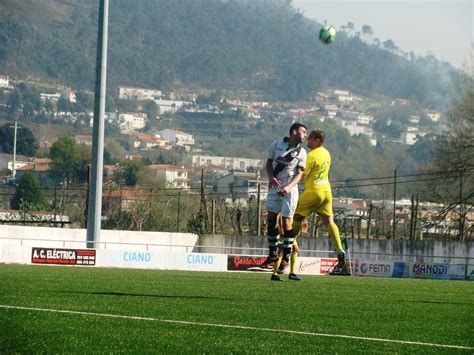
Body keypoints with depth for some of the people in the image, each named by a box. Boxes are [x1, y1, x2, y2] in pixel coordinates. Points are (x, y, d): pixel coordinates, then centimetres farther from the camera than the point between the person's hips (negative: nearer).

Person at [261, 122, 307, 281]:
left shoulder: (301, 152, -3)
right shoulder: (276, 144, -1)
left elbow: (299, 174, -5)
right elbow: (269, 163, 9)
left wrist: (288, 187, -21)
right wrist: (271, 177, -10)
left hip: (289, 190, -2)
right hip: (274, 188, 2)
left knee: (287, 221, -6)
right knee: (271, 218, 5)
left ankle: (286, 256, 4)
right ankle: (273, 253, 19)